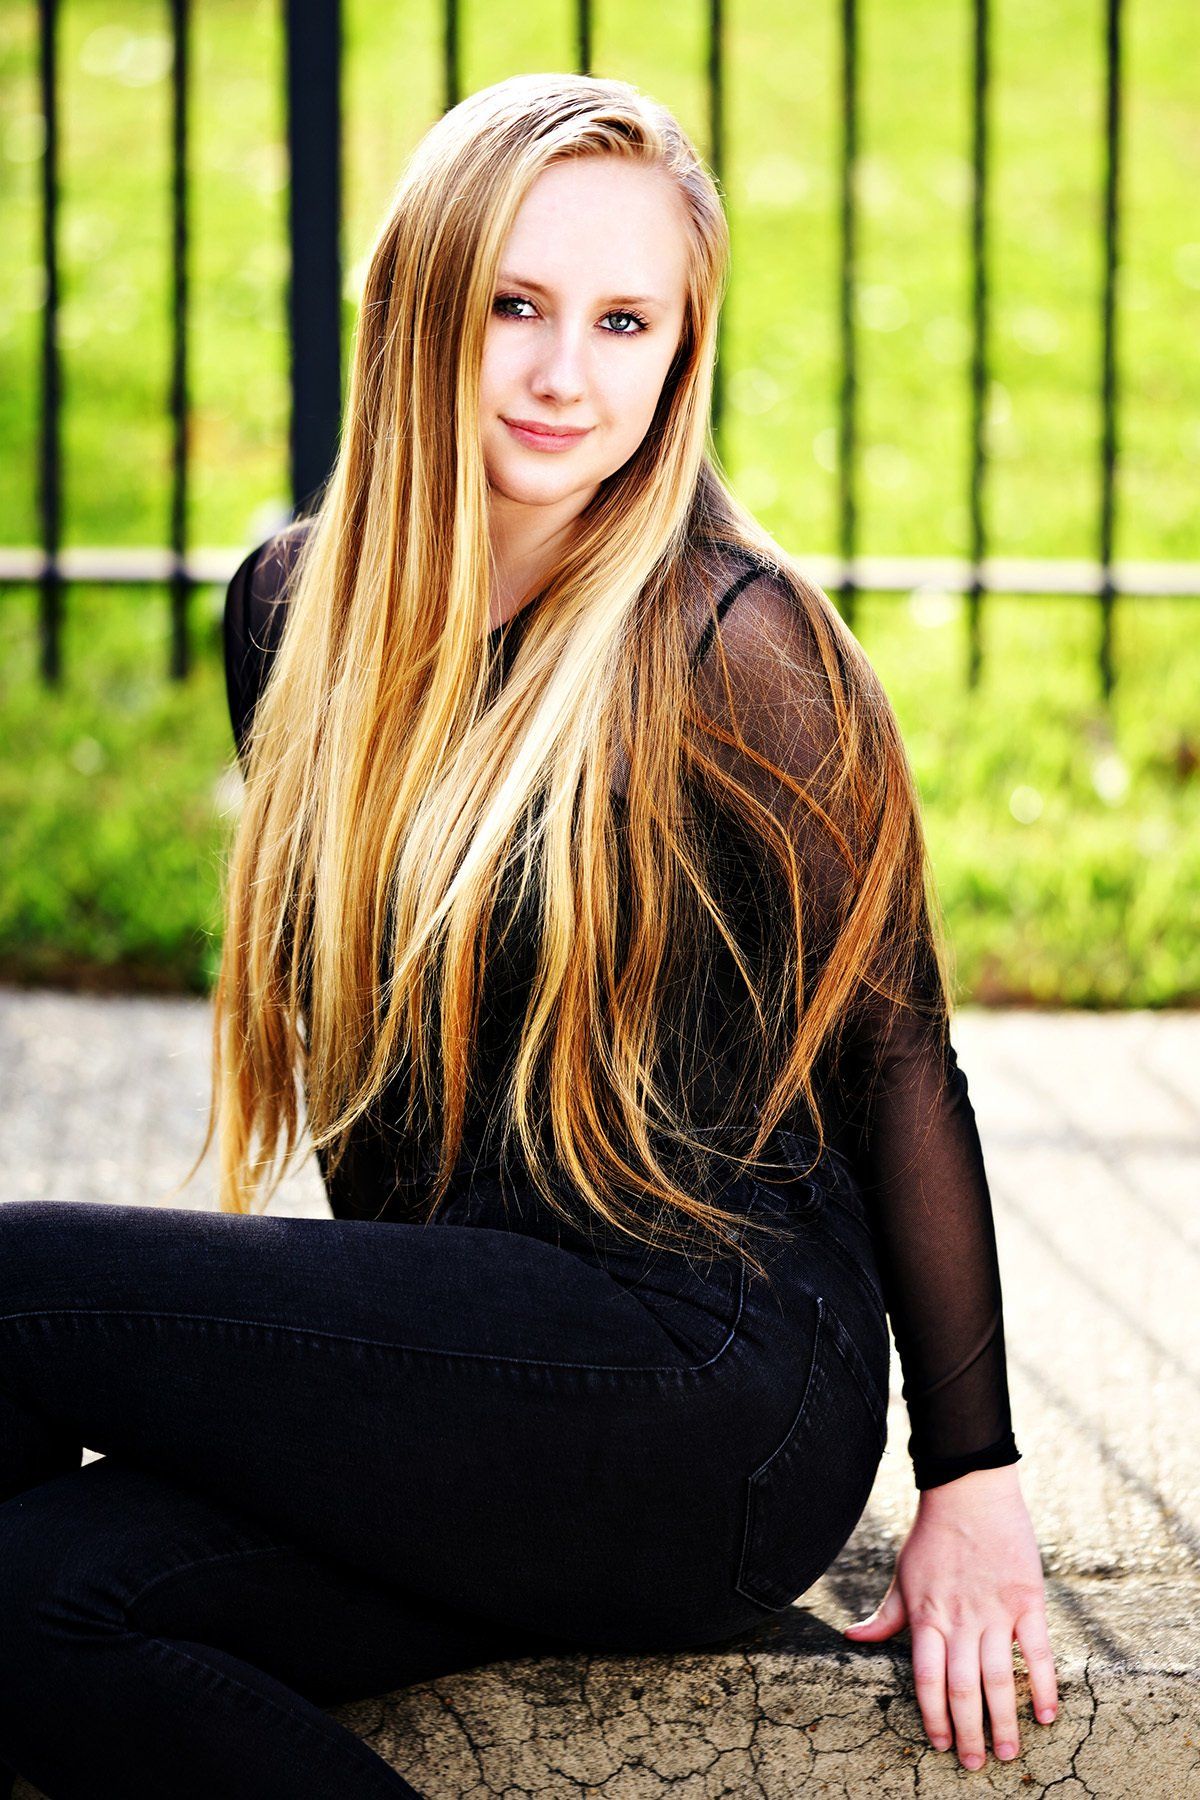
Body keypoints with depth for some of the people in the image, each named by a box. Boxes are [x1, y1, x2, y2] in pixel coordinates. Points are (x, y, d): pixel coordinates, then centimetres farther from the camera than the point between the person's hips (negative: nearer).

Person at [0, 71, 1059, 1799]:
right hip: (447, 1362, 6)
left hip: (718, 1416, -6)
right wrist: (375, 1349, 16)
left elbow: (896, 1052, -4)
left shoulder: (732, 646, -9)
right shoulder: (293, 606, 9)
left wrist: (972, 1475, -2)